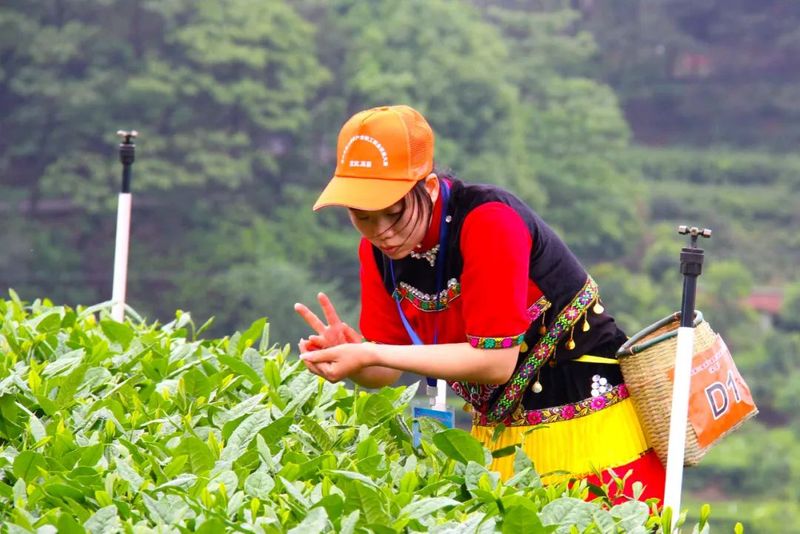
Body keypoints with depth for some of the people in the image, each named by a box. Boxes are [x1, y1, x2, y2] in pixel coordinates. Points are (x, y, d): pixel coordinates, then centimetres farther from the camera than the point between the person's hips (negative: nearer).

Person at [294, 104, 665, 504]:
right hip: (500, 432, 6)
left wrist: (370, 354, -28)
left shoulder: (489, 221, -23)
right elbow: (386, 372, 1)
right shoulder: (378, 247, -2)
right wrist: (351, 357, -22)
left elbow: (496, 362, -25)